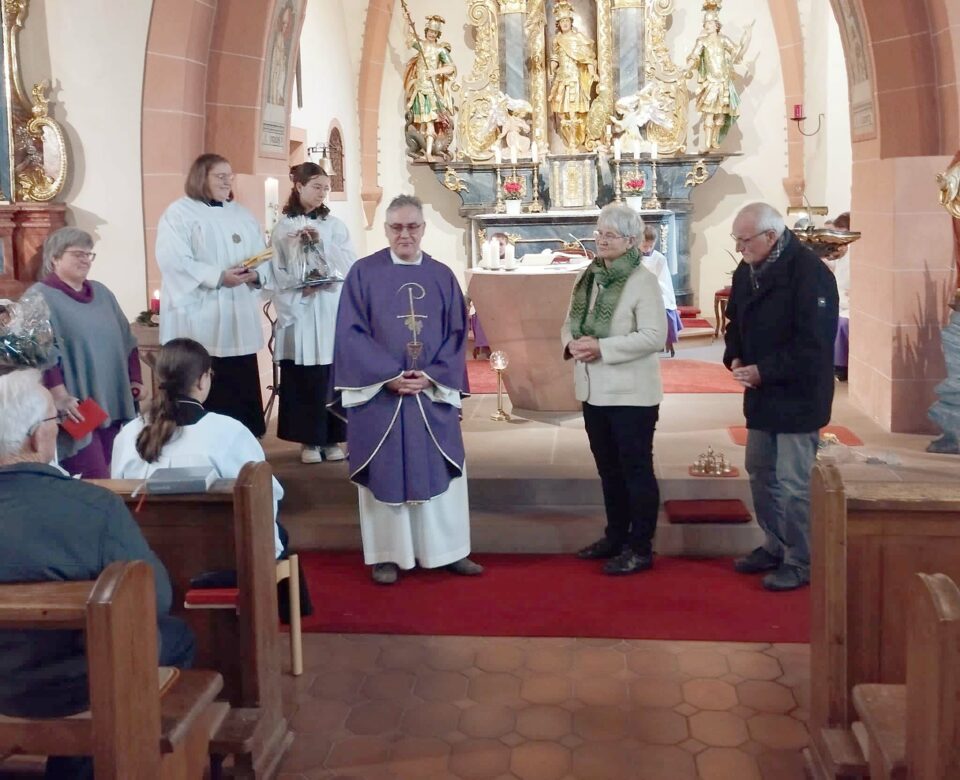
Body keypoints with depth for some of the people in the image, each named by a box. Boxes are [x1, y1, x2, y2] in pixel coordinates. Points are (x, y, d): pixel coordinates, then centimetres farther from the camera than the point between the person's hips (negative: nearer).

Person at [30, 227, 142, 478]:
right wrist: (59, 397, -22)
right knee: (95, 482, -9)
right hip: (77, 408, -7)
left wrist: (135, 379, 14)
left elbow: (126, 339, 22)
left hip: (112, 404, 7)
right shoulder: (40, 297, -6)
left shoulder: (101, 293, 17)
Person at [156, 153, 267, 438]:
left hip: (239, 321, 5)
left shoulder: (242, 215, 18)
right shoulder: (179, 213, 0)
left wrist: (255, 274, -10)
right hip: (199, 322, -5)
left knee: (241, 389, 3)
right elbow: (174, 262, -13)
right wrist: (219, 276, -20)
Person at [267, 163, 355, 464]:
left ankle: (331, 438, 8)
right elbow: (276, 272, 1)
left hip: (332, 310, 1)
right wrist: (300, 288, -13)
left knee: (332, 374, 0)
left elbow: (350, 264, -1)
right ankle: (308, 440, 7)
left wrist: (322, 243, -12)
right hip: (298, 311, -1)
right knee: (302, 376, -1)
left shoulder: (334, 225, 7)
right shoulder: (283, 227, 4)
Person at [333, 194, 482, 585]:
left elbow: (456, 334, 5)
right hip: (379, 392, -3)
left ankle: (448, 550, 19)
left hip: (434, 392, 3)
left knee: (440, 469, 7)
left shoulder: (442, 276, 7)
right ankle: (387, 555, 14)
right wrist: (389, 377, -16)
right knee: (385, 472, 3)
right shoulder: (363, 273, -2)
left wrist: (431, 376, -10)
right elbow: (351, 333, -6)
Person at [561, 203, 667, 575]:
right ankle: (616, 536, 31)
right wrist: (572, 343, -9)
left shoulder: (643, 281, -12)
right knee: (609, 468, 18)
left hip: (631, 393, -8)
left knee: (637, 470, 1)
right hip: (594, 390, 8)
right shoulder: (588, 277, 10)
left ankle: (641, 548, 10)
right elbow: (569, 322, 14)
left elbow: (655, 336, -19)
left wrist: (602, 347, -23)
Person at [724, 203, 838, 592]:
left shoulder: (809, 272, -19)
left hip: (797, 396, -8)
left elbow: (813, 344, -23)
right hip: (761, 393, 9)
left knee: (794, 483, -2)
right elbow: (736, 321, 18)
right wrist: (735, 357, -1)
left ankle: (800, 562, 12)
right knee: (761, 473, 17)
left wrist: (764, 371, -22)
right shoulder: (747, 270, 7)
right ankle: (775, 546, 33)